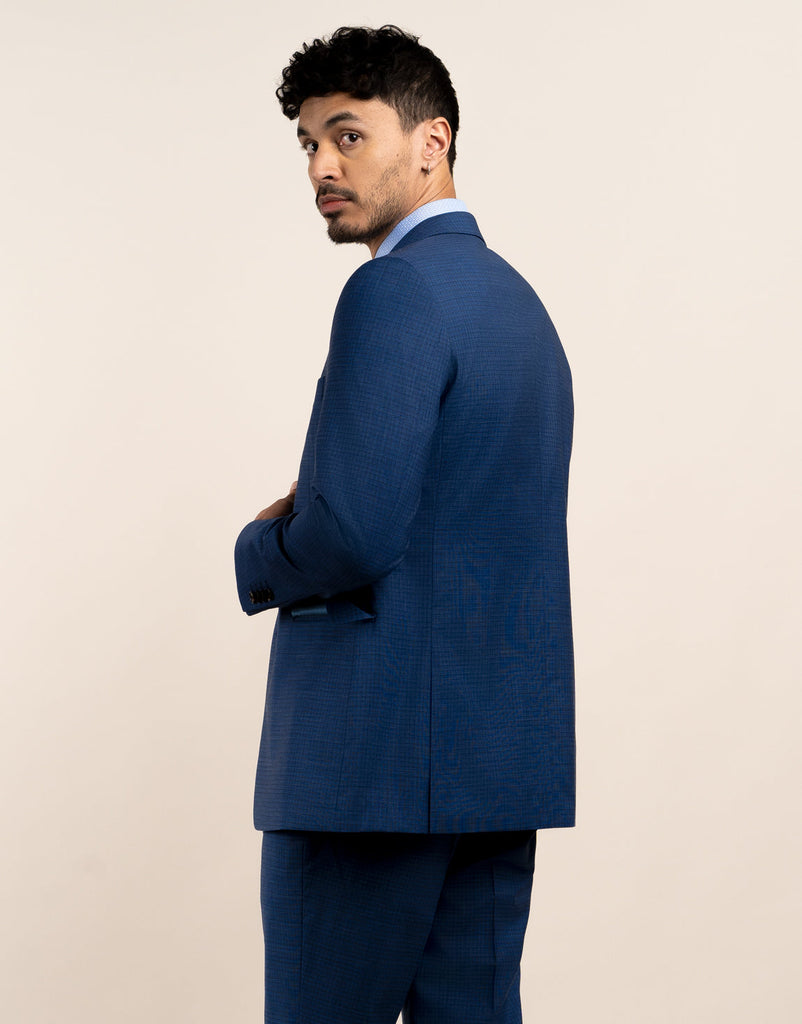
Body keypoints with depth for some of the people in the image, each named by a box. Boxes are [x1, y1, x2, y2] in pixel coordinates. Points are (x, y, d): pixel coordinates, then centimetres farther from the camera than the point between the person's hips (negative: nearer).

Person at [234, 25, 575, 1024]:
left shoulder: (395, 291, -12)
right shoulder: (517, 298, 18)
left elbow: (353, 532, -21)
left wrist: (261, 549, -1)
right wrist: (315, 516, 10)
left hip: (381, 751, -9)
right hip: (505, 746, 9)